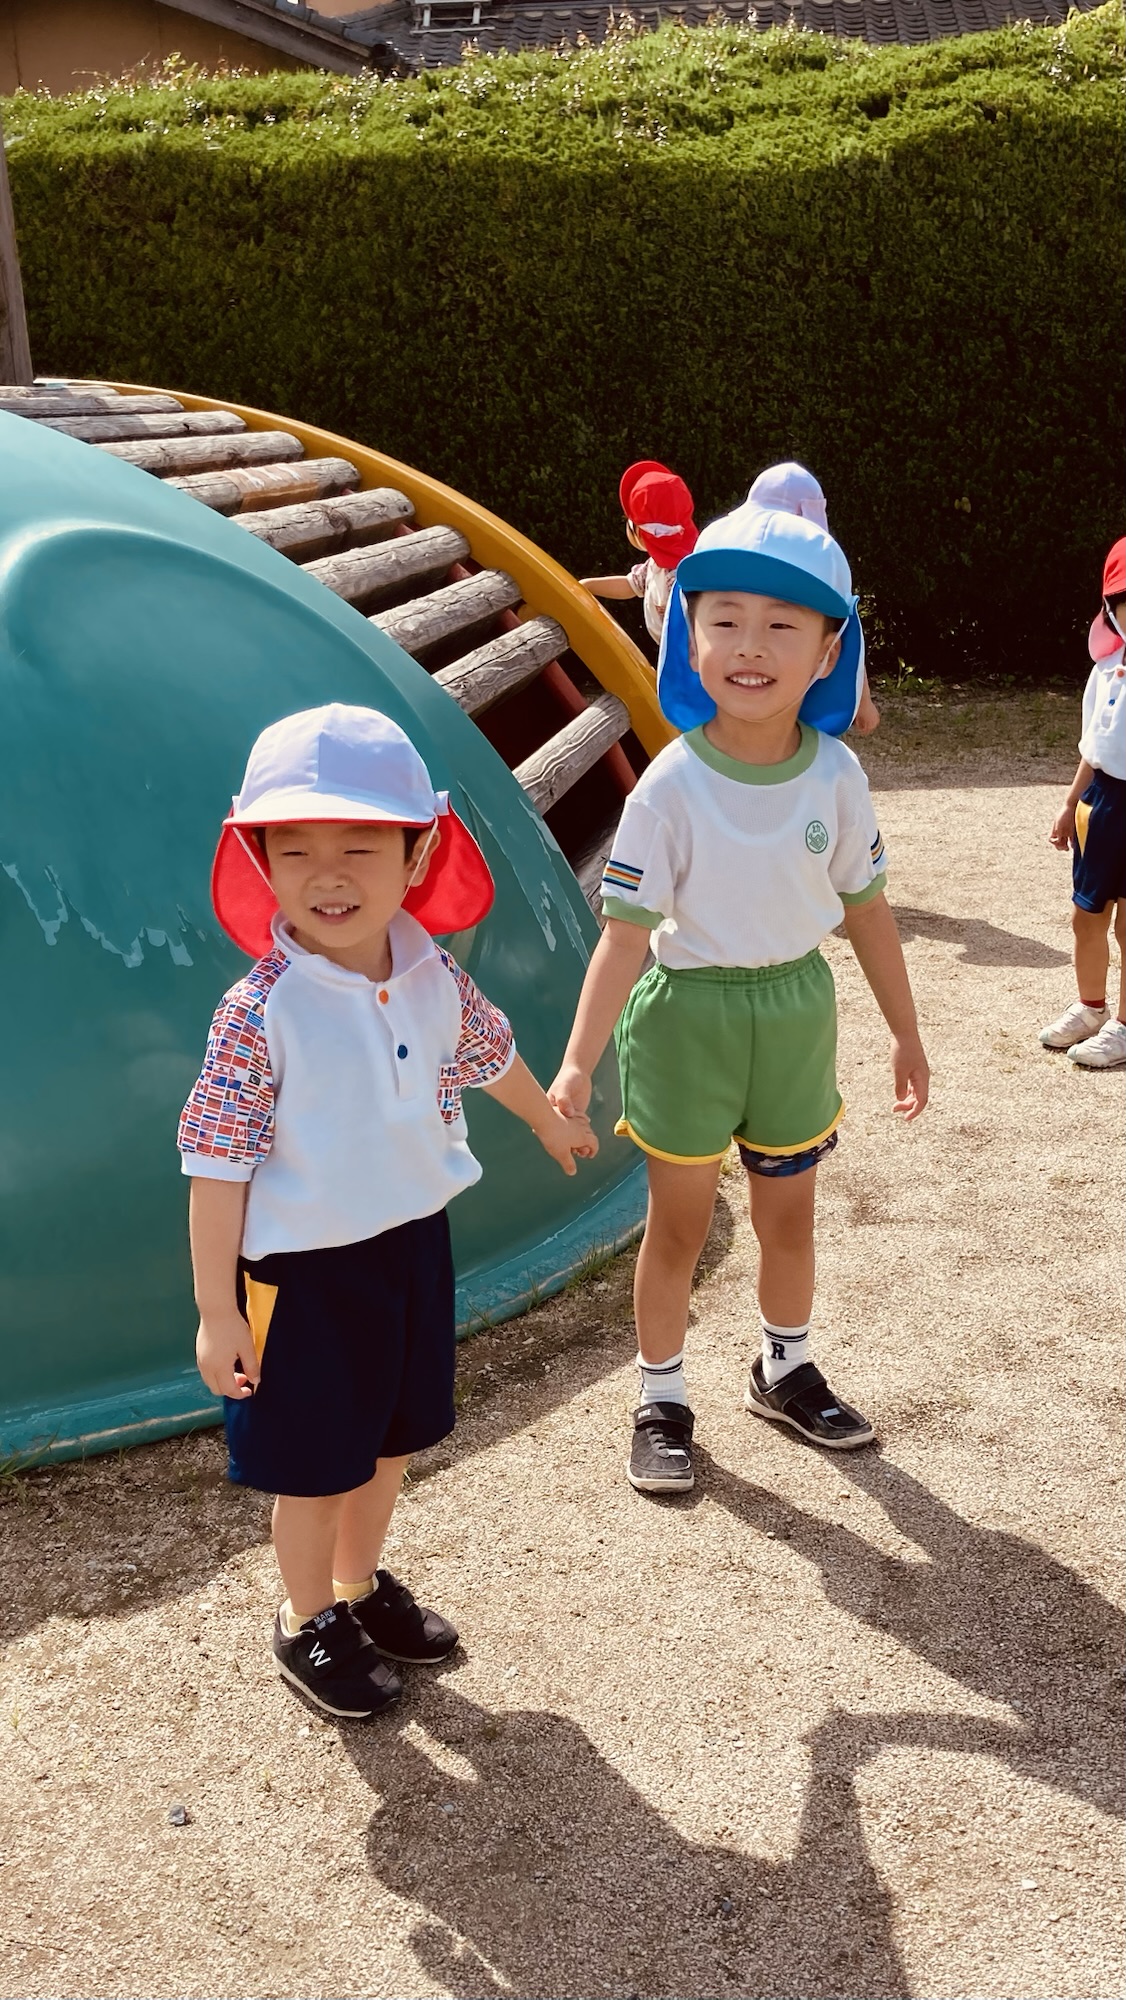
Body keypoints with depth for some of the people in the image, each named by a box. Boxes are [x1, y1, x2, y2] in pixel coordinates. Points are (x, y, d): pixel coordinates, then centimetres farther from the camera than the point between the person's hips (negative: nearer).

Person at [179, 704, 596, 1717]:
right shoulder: (262, 1011, -24)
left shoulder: (432, 976, -7)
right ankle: (308, 1624, 35)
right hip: (306, 1270, -5)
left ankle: (361, 1583, 47)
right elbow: (217, 1167, -20)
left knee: (389, 1440, 23)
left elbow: (489, 1053, 15)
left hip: (416, 1241, 6)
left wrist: (551, 1120, 32)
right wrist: (217, 1312, -18)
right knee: (316, 1465, 11)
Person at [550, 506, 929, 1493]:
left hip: (797, 1010, 3)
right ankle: (663, 1401, 28)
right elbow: (627, 931, -21)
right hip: (689, 1013, -3)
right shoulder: (672, 787, -19)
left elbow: (867, 907, 2)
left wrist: (905, 1033, 9)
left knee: (788, 1212, 18)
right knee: (679, 1221, 10)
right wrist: (578, 1063, -29)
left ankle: (786, 1371, 42)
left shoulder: (836, 775, -8)